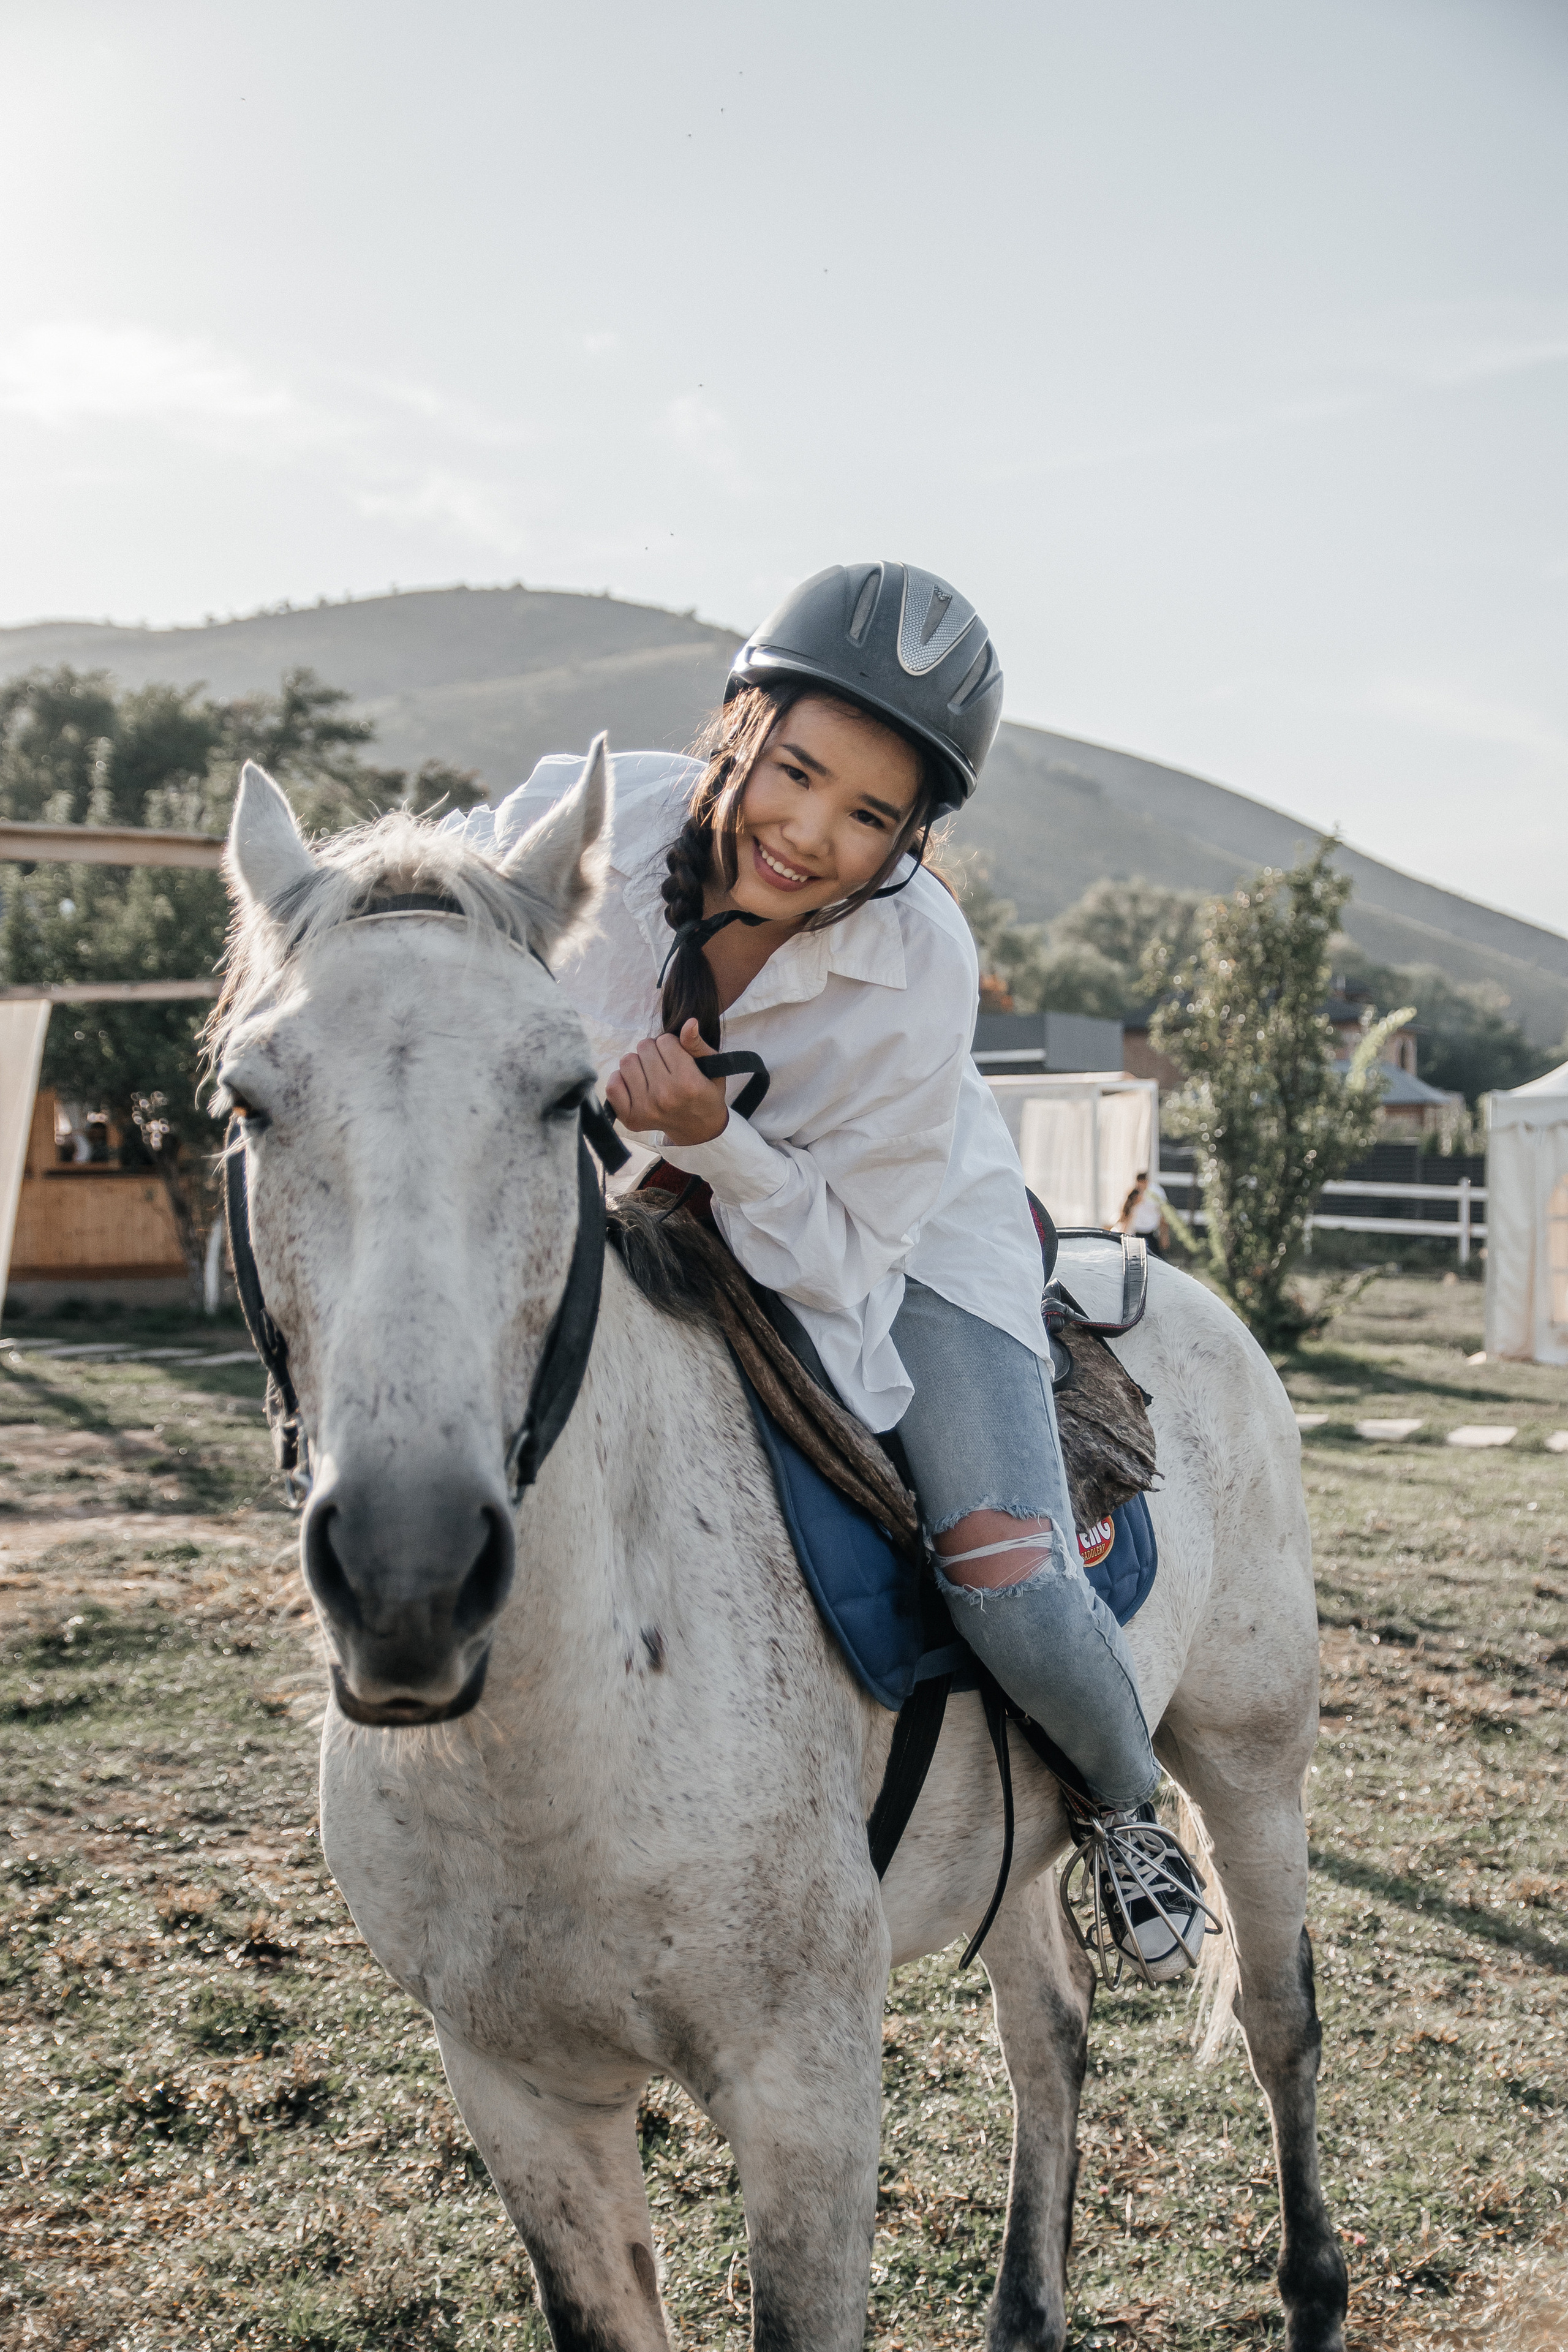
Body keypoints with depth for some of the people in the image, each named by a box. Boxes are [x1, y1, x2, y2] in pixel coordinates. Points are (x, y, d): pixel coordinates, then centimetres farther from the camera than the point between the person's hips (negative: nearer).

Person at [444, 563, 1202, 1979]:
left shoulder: (921, 975, -33)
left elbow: (842, 1254, -26)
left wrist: (715, 1140, -43)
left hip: (909, 1238, -3)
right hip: (652, 1214, 4)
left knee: (1016, 1593, -19)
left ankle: (1130, 1804, 17)